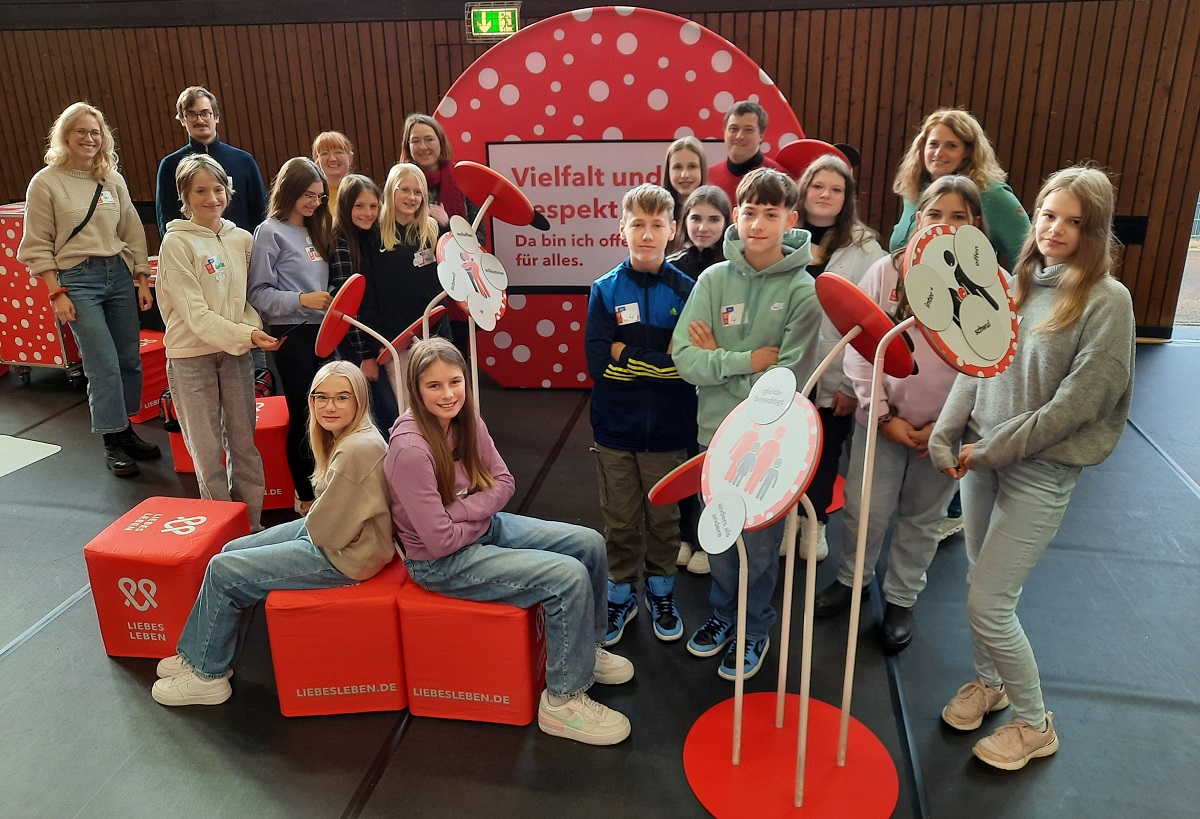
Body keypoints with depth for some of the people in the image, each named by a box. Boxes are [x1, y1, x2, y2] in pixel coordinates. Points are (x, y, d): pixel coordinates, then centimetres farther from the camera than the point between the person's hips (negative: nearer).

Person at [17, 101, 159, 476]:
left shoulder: (113, 179, 8)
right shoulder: (45, 183, -3)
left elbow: (134, 233, 11)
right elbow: (37, 246, -2)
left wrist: (143, 281, 7)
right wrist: (56, 294, -7)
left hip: (120, 274, 4)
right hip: (77, 279, -4)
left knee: (130, 359, 5)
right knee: (104, 365, -7)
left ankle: (125, 430, 22)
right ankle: (113, 442, 7)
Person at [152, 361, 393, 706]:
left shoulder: (357, 449, -29)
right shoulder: (347, 436, 3)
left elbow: (327, 529, -23)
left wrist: (307, 526, -4)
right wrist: (310, 520, -3)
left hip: (345, 554, -10)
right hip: (328, 530, 10)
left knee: (223, 571, -2)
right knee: (232, 550, 15)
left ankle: (207, 674, 17)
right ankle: (202, 655, 27)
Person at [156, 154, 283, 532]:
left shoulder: (242, 239, 5)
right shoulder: (176, 243, -9)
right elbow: (194, 312, -15)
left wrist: (255, 330, -12)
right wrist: (245, 334, -25)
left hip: (237, 353, 4)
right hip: (191, 356, -4)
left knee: (243, 442, 10)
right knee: (207, 449, 3)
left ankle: (251, 523, 22)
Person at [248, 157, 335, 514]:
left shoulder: (315, 231, 14)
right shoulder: (270, 233, -6)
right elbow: (259, 293, -11)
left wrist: (331, 301, 0)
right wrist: (302, 300, -22)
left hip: (323, 331, 6)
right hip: (292, 335, -6)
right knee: (304, 414, 2)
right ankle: (306, 496, 15)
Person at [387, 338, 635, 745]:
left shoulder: (467, 421, -6)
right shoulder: (410, 449, -28)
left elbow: (503, 482, 0)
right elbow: (439, 540, -26)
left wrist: (461, 509, -16)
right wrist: (479, 515, -10)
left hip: (485, 527, 8)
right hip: (441, 561, -8)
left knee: (590, 544, 2)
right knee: (570, 577, -20)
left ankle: (587, 647, 25)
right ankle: (562, 700, -2)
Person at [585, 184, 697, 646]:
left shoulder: (686, 290, -4)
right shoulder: (605, 290, -3)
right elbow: (598, 363, -12)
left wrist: (626, 356, -14)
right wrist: (659, 361, -15)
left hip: (668, 430, 0)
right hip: (615, 429, 0)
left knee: (664, 518, 15)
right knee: (620, 521, 13)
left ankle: (661, 592, 36)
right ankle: (620, 595, 33)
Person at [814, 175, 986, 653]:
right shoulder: (887, 270, -7)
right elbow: (859, 349, -6)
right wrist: (883, 415, -11)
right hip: (882, 420, 0)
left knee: (922, 518, 16)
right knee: (865, 509, 7)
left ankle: (901, 599, 37)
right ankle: (852, 579, 35)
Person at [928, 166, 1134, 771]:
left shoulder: (1106, 301, -12)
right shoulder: (1013, 282, 4)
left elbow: (1076, 403, -16)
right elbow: (975, 367, 6)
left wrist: (995, 450, -14)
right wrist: (945, 435, -5)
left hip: (1042, 470, -5)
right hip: (982, 458, 5)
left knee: (987, 603, -2)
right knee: (982, 583, 17)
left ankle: (1035, 724, 22)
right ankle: (988, 681, 42)